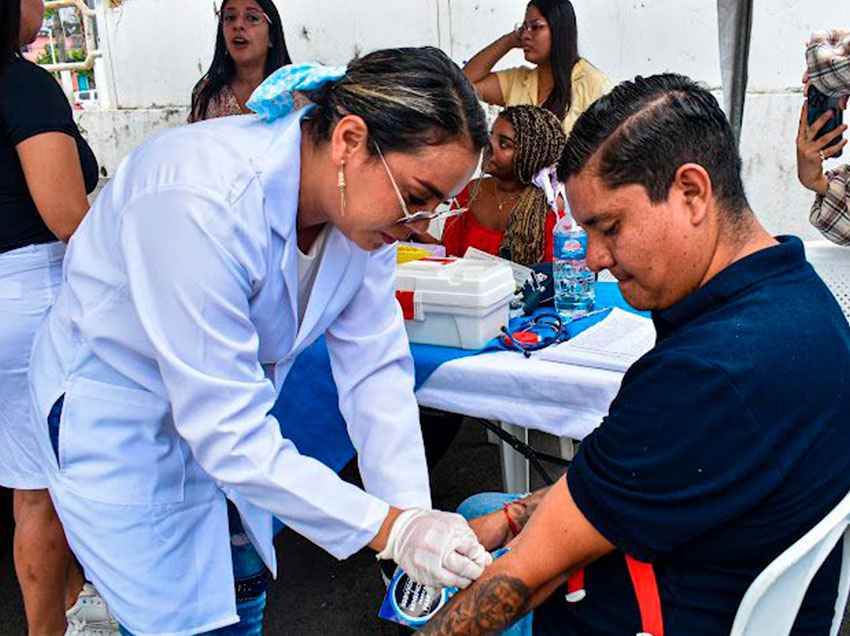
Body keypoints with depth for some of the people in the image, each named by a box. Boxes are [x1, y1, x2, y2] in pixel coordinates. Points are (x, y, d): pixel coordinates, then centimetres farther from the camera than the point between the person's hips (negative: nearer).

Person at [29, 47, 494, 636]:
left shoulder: (362, 203, -15)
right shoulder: (202, 203, -37)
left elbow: (375, 368, -13)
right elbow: (226, 431, -35)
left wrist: (415, 518, -22)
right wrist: (390, 528, -34)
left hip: (229, 412, 6)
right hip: (120, 410, -6)